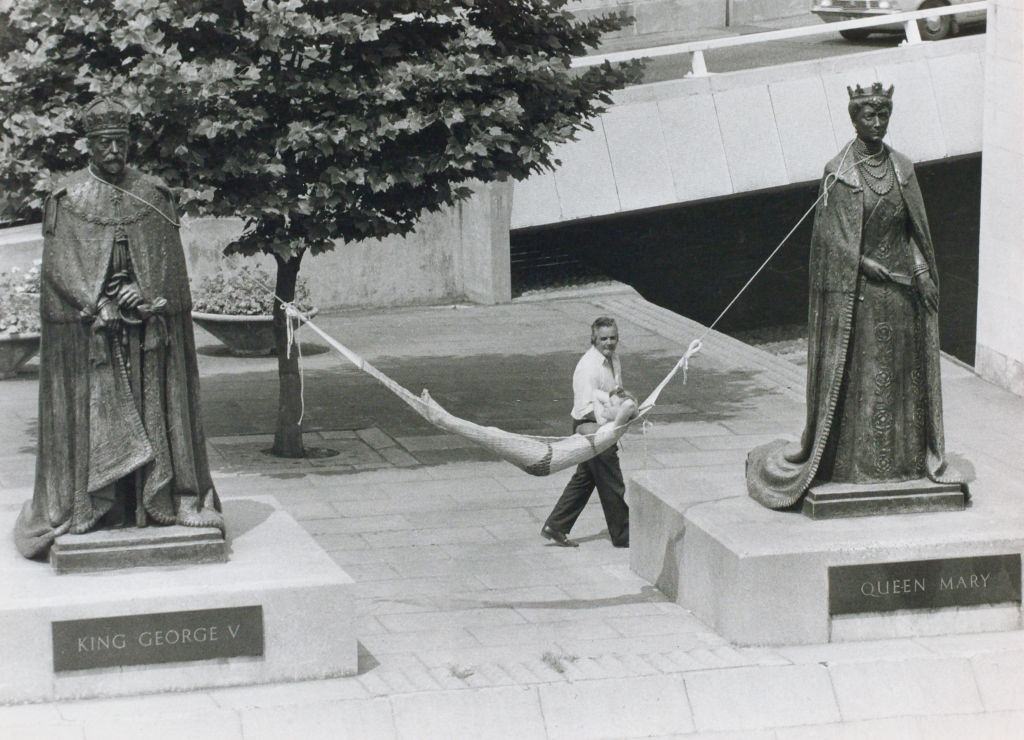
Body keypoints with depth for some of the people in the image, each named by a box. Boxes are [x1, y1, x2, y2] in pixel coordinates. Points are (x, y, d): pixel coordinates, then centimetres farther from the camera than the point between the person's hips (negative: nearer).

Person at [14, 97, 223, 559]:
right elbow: (60, 267, -3)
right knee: (91, 417, -2)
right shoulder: (66, 200, 2)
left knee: (152, 412, 2)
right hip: (86, 331, -2)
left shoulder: (153, 196, 8)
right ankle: (87, 508, 1)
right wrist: (103, 307, -14)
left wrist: (143, 297, -12)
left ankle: (158, 503, 6)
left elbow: (171, 261, 5)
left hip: (149, 329, 2)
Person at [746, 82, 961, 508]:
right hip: (854, 288, -5)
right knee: (854, 372, -4)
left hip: (899, 285, 5)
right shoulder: (839, 172, -6)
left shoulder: (902, 169, 9)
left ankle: (902, 460, 13)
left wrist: (921, 268, -2)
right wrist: (865, 264, -18)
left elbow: (916, 229, 12)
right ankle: (852, 463, 0)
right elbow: (830, 234, -9)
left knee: (900, 372, 7)